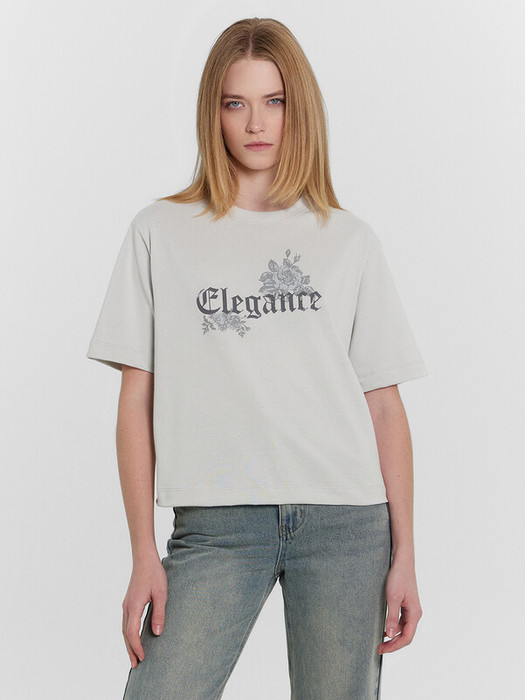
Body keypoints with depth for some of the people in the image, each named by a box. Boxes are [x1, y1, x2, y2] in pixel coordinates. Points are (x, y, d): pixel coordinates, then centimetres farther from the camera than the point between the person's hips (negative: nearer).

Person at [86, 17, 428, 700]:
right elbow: (137, 401, 4)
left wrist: (404, 555, 3)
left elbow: (385, 405, 8)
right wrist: (144, 555, -1)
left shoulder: (349, 239, 9)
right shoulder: (160, 233, 7)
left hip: (347, 522, 1)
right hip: (216, 526, -1)